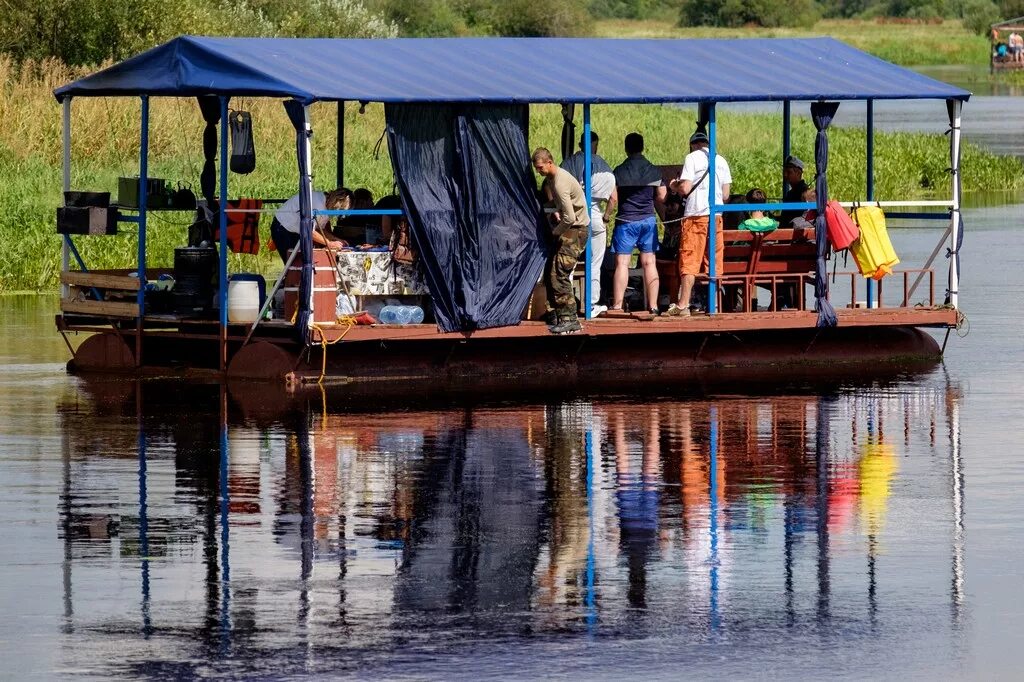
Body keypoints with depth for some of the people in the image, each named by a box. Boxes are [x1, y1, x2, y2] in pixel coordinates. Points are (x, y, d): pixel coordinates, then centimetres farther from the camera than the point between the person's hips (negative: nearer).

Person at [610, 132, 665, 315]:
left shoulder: (619, 171, -4)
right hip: (648, 220, 2)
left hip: (626, 221, -2)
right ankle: (653, 305, 3)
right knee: (649, 263, 4)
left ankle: (617, 305, -6)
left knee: (622, 263, -2)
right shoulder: (654, 171, 3)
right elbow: (661, 199, 6)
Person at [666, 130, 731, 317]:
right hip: (716, 214, 4)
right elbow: (726, 193, 12)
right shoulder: (721, 160, 12)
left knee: (689, 261, -5)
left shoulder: (692, 158, -2)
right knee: (715, 263, 8)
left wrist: (674, 185, 11)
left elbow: (685, 188, -10)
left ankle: (683, 305, -9)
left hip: (696, 214, -4)